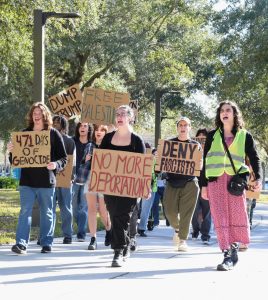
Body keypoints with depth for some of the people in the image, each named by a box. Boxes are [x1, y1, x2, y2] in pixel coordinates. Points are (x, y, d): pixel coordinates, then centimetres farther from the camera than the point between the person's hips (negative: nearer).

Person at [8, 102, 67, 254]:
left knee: (47, 213, 7)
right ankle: (21, 243, -11)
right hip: (27, 180, 2)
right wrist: (11, 151, -7)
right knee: (25, 211, -6)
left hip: (46, 181, -2)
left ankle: (47, 243, 15)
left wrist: (55, 165, -20)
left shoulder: (53, 134, 1)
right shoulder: (25, 133, 10)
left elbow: (64, 158, 0)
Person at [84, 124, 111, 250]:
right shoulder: (89, 146, 12)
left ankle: (109, 230, 34)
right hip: (90, 179, 3)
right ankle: (93, 239, -6)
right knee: (91, 208, -5)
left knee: (103, 210, 5)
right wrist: (86, 161, -2)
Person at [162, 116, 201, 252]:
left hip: (189, 183, -1)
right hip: (172, 181, 1)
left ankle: (182, 240, -1)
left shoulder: (196, 145, 10)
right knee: (170, 212, -3)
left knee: (186, 213, -8)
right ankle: (177, 229, 28)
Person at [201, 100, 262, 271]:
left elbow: (255, 159, 6)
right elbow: (205, 161, 14)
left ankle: (233, 248, 9)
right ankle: (228, 254, -5)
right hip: (215, 180, 1)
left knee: (237, 215, -3)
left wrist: (258, 178, -10)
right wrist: (204, 185, 9)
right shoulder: (213, 136, 13)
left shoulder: (244, 136, 9)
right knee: (220, 217, -5)